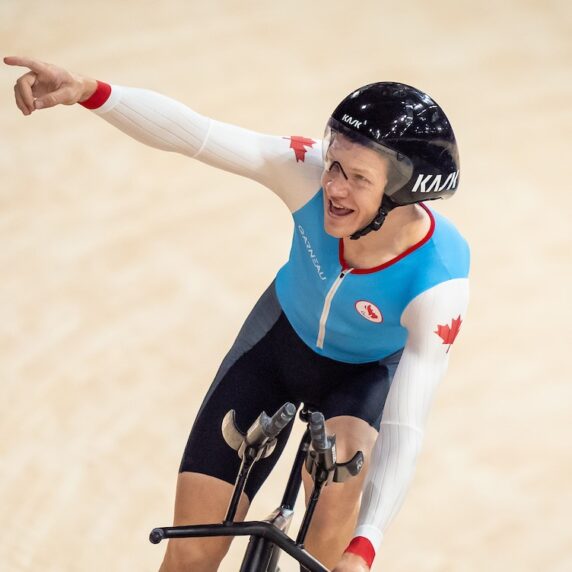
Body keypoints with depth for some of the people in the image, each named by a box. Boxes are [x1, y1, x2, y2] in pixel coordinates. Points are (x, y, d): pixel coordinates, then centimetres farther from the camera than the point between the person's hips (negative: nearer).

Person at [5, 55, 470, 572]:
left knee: (339, 476, -36)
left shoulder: (438, 281, -37)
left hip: (369, 372, -2)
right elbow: (190, 132, -42)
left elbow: (405, 428, -39)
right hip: (283, 336, 2)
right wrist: (88, 92, -58)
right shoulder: (312, 173, -33)